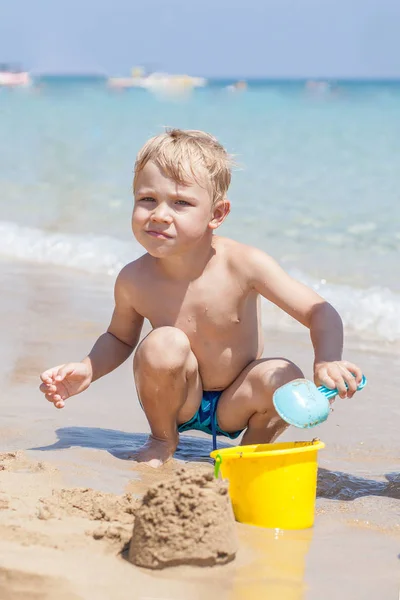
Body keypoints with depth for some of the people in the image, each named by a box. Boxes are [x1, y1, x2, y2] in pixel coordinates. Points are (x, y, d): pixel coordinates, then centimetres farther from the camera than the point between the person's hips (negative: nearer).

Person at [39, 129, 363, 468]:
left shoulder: (243, 264, -23)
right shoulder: (134, 280, -17)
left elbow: (320, 313, -20)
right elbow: (120, 338, 5)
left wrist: (327, 362, -40)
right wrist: (87, 370, -15)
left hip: (233, 404, 0)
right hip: (178, 400, 1)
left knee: (284, 378, -30)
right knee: (164, 344, -29)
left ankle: (254, 447, 4)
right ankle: (162, 440, 0)